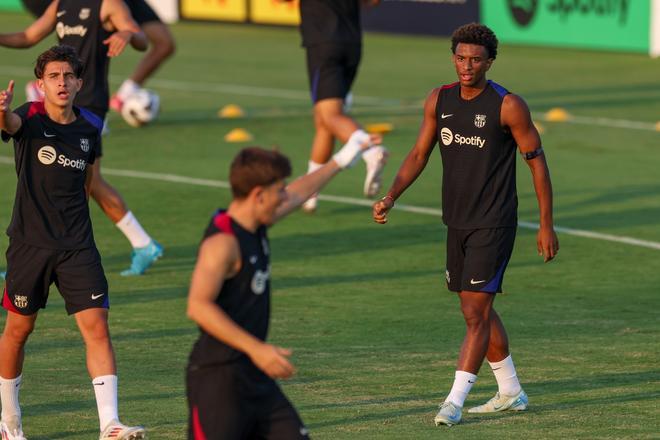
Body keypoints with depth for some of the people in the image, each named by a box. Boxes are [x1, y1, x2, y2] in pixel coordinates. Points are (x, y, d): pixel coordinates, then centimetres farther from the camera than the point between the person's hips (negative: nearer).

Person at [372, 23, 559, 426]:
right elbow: (419, 155, 11)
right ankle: (511, 393, 28)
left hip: (494, 225, -7)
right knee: (479, 311, 14)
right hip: (457, 222, 7)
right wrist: (391, 197, -4)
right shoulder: (439, 100, 3)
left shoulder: (508, 106, -13)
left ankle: (455, 402, -11)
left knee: (476, 313, -11)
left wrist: (547, 225, -7)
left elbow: (537, 161, -7)